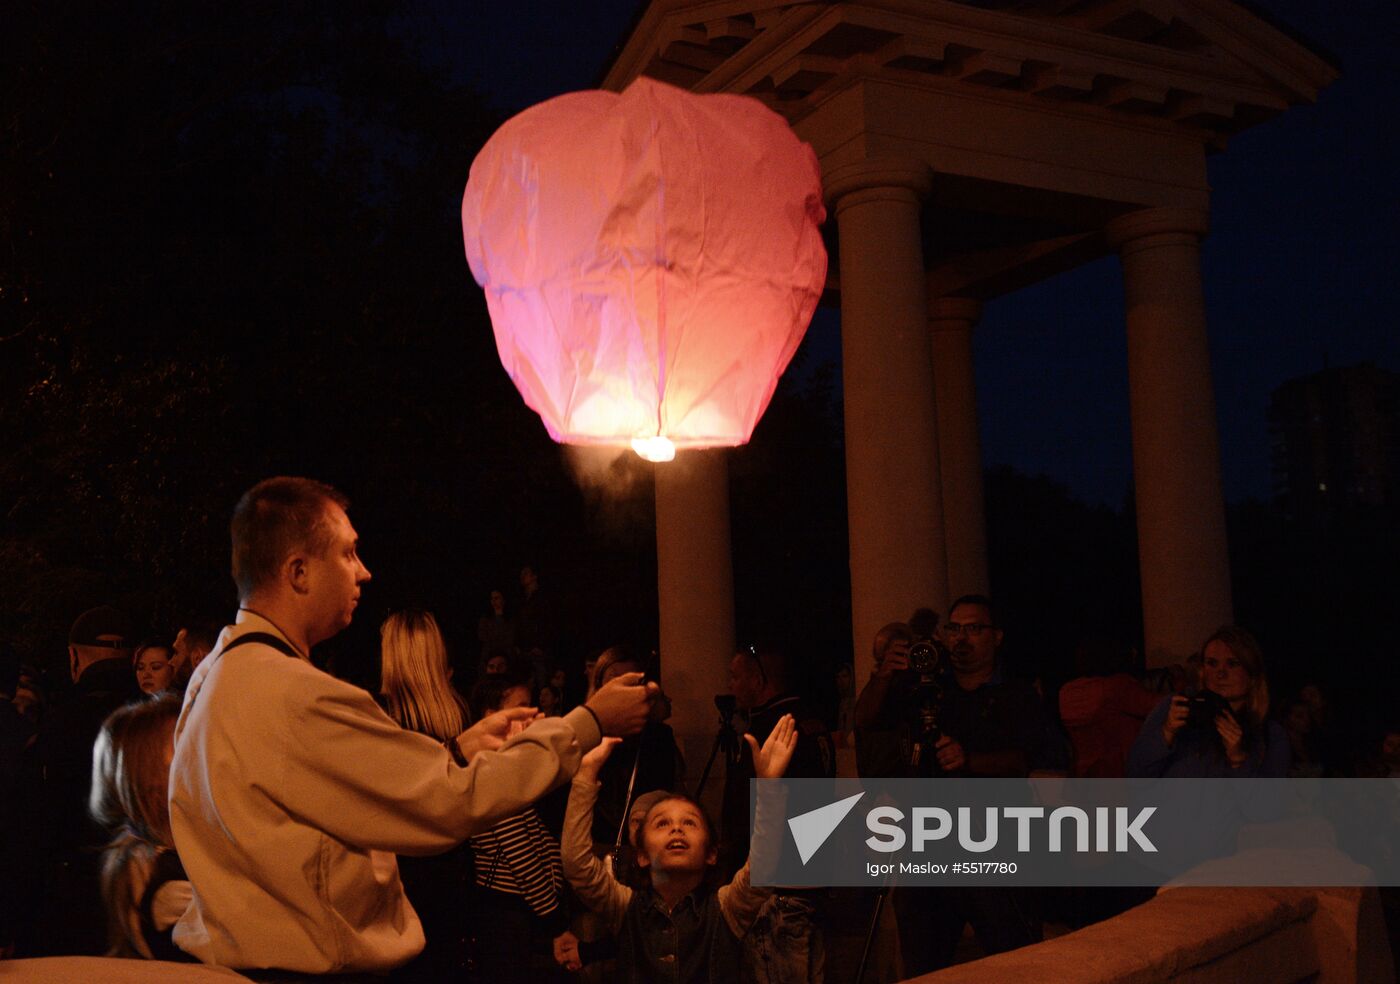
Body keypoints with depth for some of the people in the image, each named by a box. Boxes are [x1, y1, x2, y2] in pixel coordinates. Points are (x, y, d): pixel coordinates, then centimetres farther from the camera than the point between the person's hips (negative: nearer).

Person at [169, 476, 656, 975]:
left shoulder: (218, 673, 8)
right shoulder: (297, 699, -23)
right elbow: (457, 802, -19)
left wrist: (461, 747, 8)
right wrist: (590, 722, -9)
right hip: (312, 966, -9)